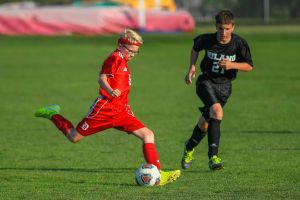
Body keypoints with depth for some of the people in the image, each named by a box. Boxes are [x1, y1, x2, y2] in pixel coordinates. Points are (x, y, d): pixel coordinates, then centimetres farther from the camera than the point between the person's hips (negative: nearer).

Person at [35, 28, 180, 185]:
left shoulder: (123, 62, 21)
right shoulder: (115, 58, -7)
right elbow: (102, 78, -20)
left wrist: (126, 107, 28)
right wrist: (110, 91, -38)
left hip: (121, 113, 8)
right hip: (105, 107, -8)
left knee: (148, 135, -8)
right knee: (74, 137, 2)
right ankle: (52, 114, 29)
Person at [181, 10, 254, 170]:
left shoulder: (239, 43, -13)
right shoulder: (207, 40, -13)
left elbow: (249, 66, -5)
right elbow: (195, 47, 11)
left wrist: (232, 65, -22)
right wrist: (192, 67, 0)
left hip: (224, 85, 2)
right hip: (206, 81, -2)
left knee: (205, 123, 7)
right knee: (217, 112, -28)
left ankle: (189, 148, 37)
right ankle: (213, 156, -25)